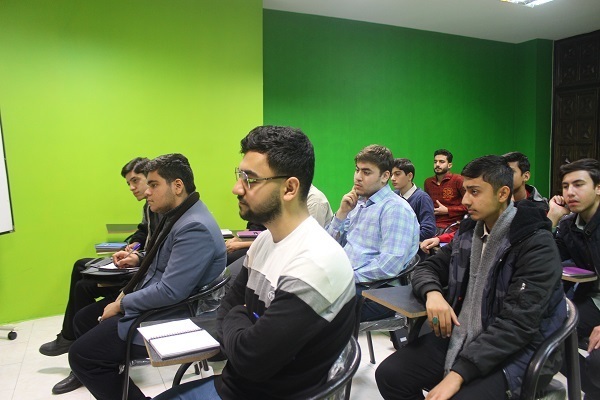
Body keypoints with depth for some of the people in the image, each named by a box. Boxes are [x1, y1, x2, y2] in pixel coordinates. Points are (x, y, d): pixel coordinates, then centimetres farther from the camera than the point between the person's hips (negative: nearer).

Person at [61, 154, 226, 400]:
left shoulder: (195, 228, -27)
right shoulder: (176, 215, 6)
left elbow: (170, 292, -30)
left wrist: (121, 305, -17)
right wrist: (139, 259, 7)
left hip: (169, 316, -10)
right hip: (151, 299, 11)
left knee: (80, 354, -8)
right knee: (83, 320, 18)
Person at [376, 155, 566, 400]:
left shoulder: (537, 245, -15)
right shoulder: (469, 231, 7)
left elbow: (517, 323, -23)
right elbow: (427, 268, 11)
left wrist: (459, 374, -28)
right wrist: (433, 292, -15)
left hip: (514, 352, -6)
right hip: (458, 337, 6)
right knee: (389, 374, -9)